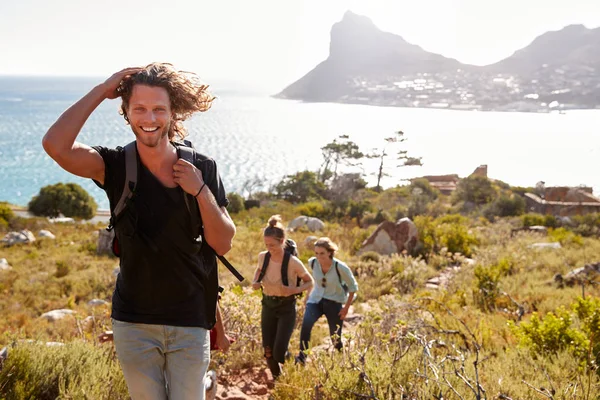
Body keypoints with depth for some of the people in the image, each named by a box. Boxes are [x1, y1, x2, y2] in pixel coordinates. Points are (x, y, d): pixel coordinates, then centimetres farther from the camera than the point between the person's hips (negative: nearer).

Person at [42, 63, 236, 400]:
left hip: (191, 322, 0)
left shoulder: (202, 169, -5)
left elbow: (223, 244, -5)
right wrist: (102, 91, -18)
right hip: (134, 323, 0)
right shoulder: (115, 166, -7)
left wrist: (201, 191, -18)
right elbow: (56, 145, -25)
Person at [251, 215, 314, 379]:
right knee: (269, 353, 3)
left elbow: (310, 282, -7)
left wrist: (295, 290, -26)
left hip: (286, 308, -4)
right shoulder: (263, 257, -9)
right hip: (268, 307, 4)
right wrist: (255, 282, -4)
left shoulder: (293, 262, -21)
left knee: (279, 352, -13)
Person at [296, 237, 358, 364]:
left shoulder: (340, 267, -22)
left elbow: (353, 286, -8)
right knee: (306, 323, -28)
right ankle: (302, 356, -23)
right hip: (316, 299, 2)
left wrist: (346, 307, -8)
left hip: (335, 303, -2)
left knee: (335, 338, 5)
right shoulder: (312, 262, -12)